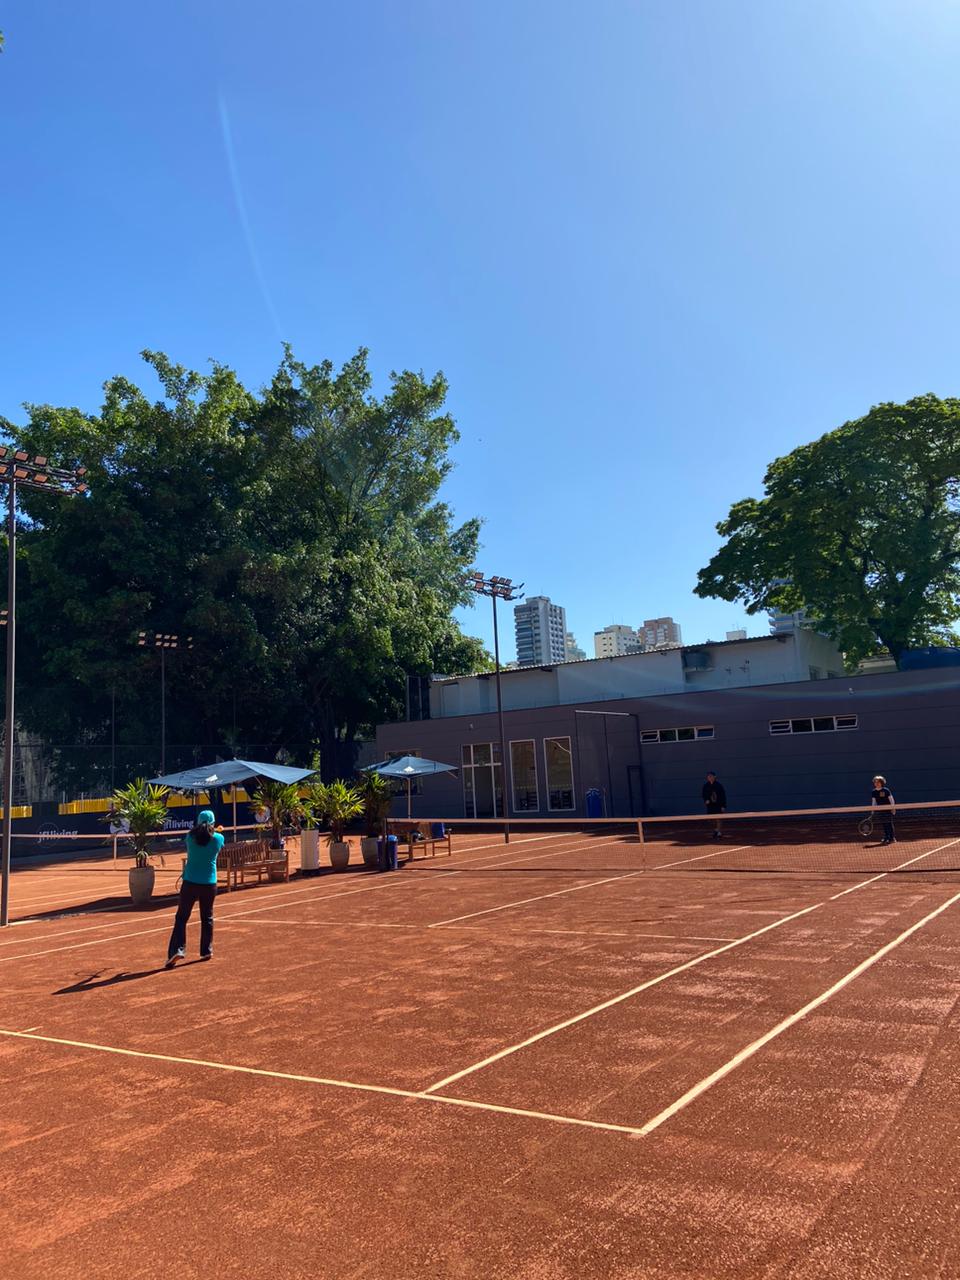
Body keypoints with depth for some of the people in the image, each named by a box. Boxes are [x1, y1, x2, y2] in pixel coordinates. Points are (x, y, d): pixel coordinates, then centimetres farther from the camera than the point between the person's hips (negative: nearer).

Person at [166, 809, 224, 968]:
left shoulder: (190, 836, -3)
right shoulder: (218, 838, -4)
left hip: (190, 883, -1)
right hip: (209, 884, 1)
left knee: (181, 918, 4)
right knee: (207, 918, 14)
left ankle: (177, 950, -9)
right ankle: (206, 951, 19)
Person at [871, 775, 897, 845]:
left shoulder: (886, 790, -11)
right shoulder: (874, 792, 2)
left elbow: (891, 799, -6)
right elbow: (874, 802, 10)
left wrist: (893, 808, -8)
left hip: (888, 809, -5)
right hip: (880, 810, 5)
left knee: (889, 823, -5)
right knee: (884, 824, 7)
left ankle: (892, 838, 2)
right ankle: (886, 838, 14)